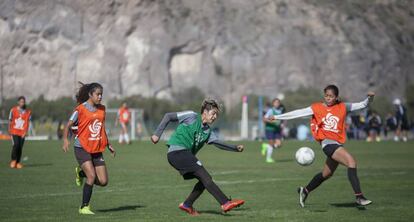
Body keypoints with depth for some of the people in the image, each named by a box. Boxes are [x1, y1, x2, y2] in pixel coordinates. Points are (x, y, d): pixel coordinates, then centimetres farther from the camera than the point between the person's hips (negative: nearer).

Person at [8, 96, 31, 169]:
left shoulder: (28, 112, 3)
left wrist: (25, 132, -10)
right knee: (16, 145, -16)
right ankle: (13, 160, 1)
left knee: (20, 147, 0)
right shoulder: (13, 110, 0)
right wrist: (9, 130, 8)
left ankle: (18, 162, 10)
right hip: (14, 131, -2)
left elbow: (28, 122, 0)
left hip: (22, 132, 2)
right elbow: (10, 121, 8)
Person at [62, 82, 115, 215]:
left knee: (103, 181, -1)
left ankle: (81, 173, 27)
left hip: (97, 149, 6)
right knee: (92, 176, -20)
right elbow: (69, 125, -6)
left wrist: (108, 145, 19)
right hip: (82, 148, -6)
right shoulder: (81, 109, -8)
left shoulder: (102, 109, 10)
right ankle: (84, 207, -5)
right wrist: (65, 140, -21)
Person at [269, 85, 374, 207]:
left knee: (326, 174, 16)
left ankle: (305, 191, 39)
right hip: (327, 142, -5)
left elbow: (362, 105, 13)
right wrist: (277, 117, 3)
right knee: (351, 162, -23)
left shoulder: (343, 107, 10)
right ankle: (359, 197, -24)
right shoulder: (317, 108, 2)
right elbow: (298, 113, 4)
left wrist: (370, 98, -6)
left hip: (338, 144, 5)